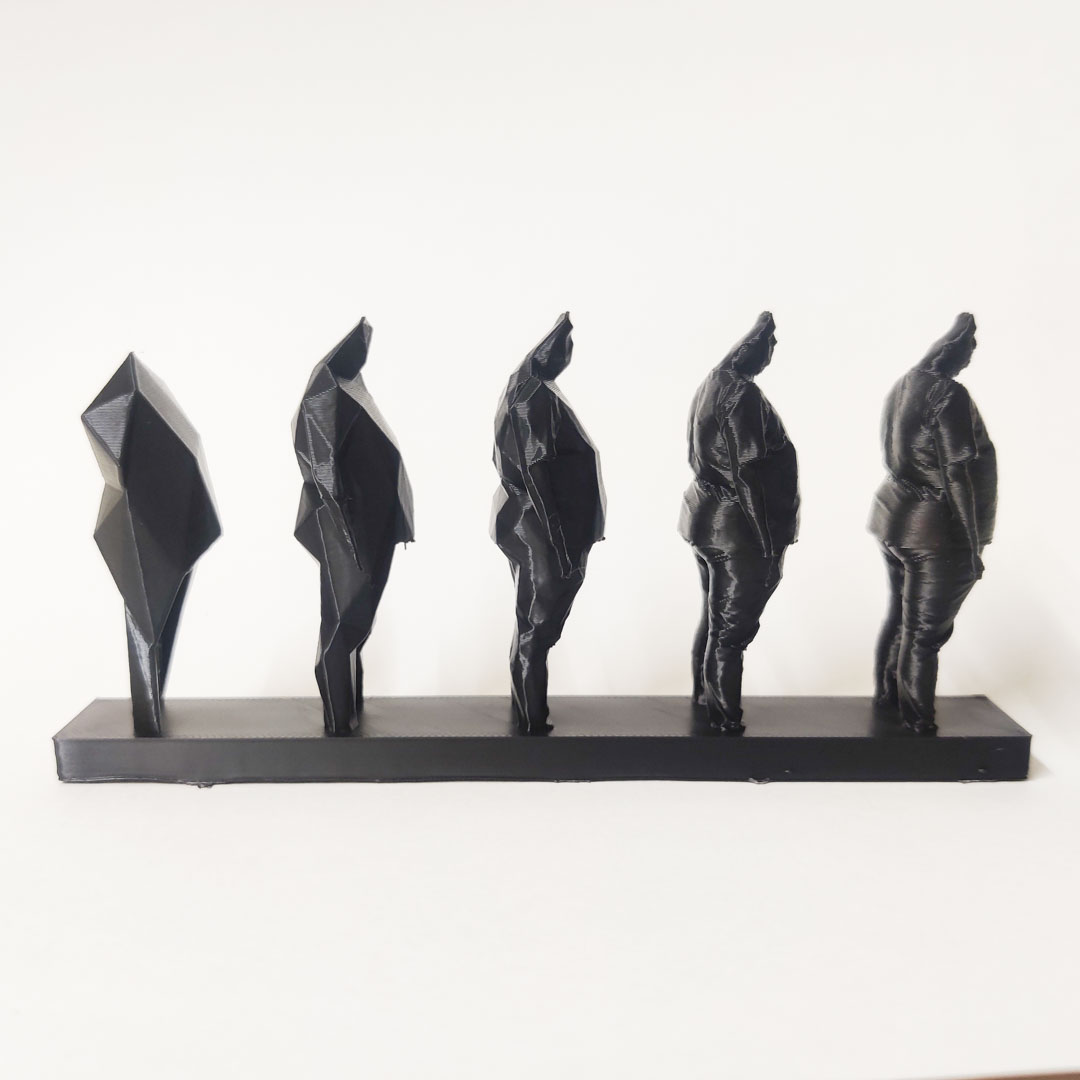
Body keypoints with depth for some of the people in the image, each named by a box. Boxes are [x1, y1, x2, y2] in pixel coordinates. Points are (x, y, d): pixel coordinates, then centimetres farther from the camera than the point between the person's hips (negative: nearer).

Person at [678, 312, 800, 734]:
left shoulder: (712, 385, 7)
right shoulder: (743, 395, -20)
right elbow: (750, 475, -21)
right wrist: (771, 543, -17)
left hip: (705, 521, 9)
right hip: (738, 530, -9)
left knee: (712, 616, 21)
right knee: (733, 628, 2)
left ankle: (705, 695, 35)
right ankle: (725, 720, 13)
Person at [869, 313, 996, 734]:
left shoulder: (900, 389, 5)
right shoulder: (949, 396, -18)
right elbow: (960, 475, -18)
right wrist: (975, 545, -13)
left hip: (894, 519, 8)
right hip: (937, 530, -8)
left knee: (899, 614, 21)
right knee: (925, 629, 5)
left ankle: (886, 695, 35)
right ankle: (916, 720, 18)